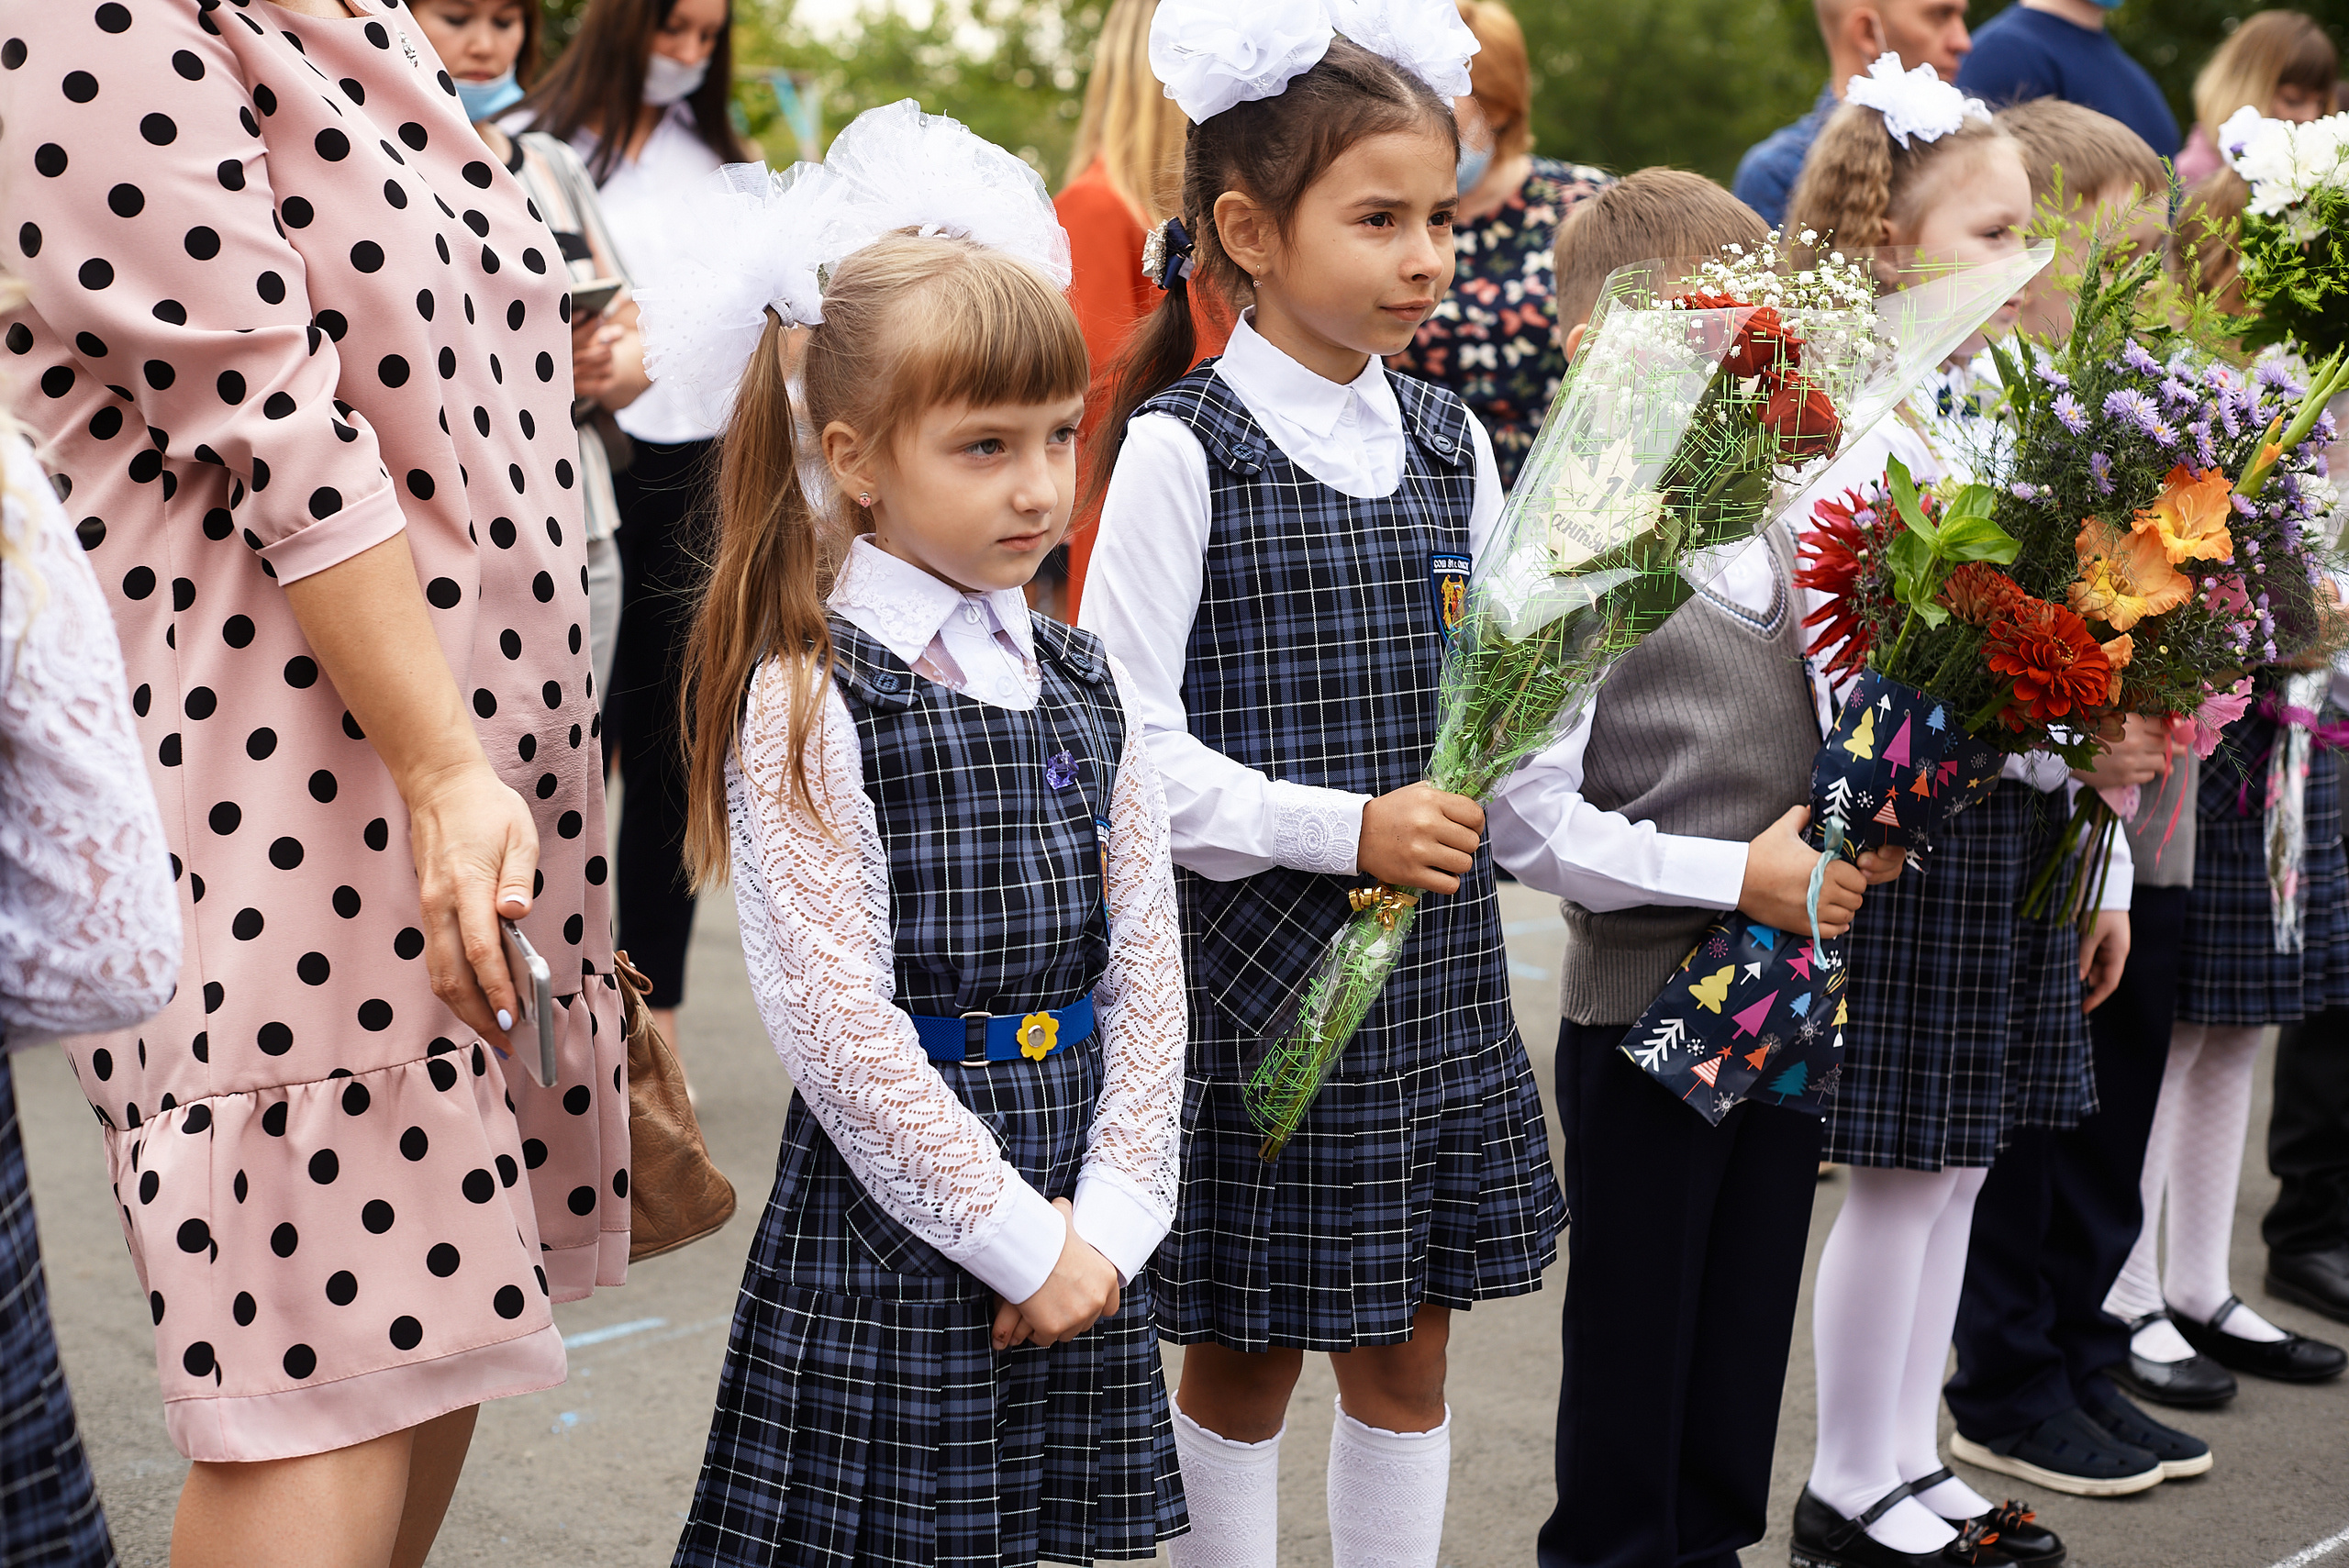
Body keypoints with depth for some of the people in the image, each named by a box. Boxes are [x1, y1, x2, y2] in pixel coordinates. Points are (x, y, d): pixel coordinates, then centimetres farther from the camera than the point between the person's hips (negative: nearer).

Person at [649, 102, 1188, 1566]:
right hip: (887, 1241, -5)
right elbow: (841, 1028, -15)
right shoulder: (808, 701, -11)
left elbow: (1148, 968, 6)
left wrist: (1108, 1220, -3)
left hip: (1084, 1241, 5)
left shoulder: (1083, 683, 7)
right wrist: (1020, 1239, -13)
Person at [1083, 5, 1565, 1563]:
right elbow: (1130, 744, -14)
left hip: (1438, 966, 5)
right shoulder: (1184, 450, -10)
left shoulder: (1449, 443, 7)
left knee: (1407, 1354, 14)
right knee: (1242, 1360, 9)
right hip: (1253, 964, -5)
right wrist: (1342, 830, -21)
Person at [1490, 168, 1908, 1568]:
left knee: (1751, 1320, 16)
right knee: (1635, 1330, 6)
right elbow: (1528, 819, -20)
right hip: (1647, 1000, -6)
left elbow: (1831, 720, 18)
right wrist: (1734, 874, -20)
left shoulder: (1786, 529, 6)